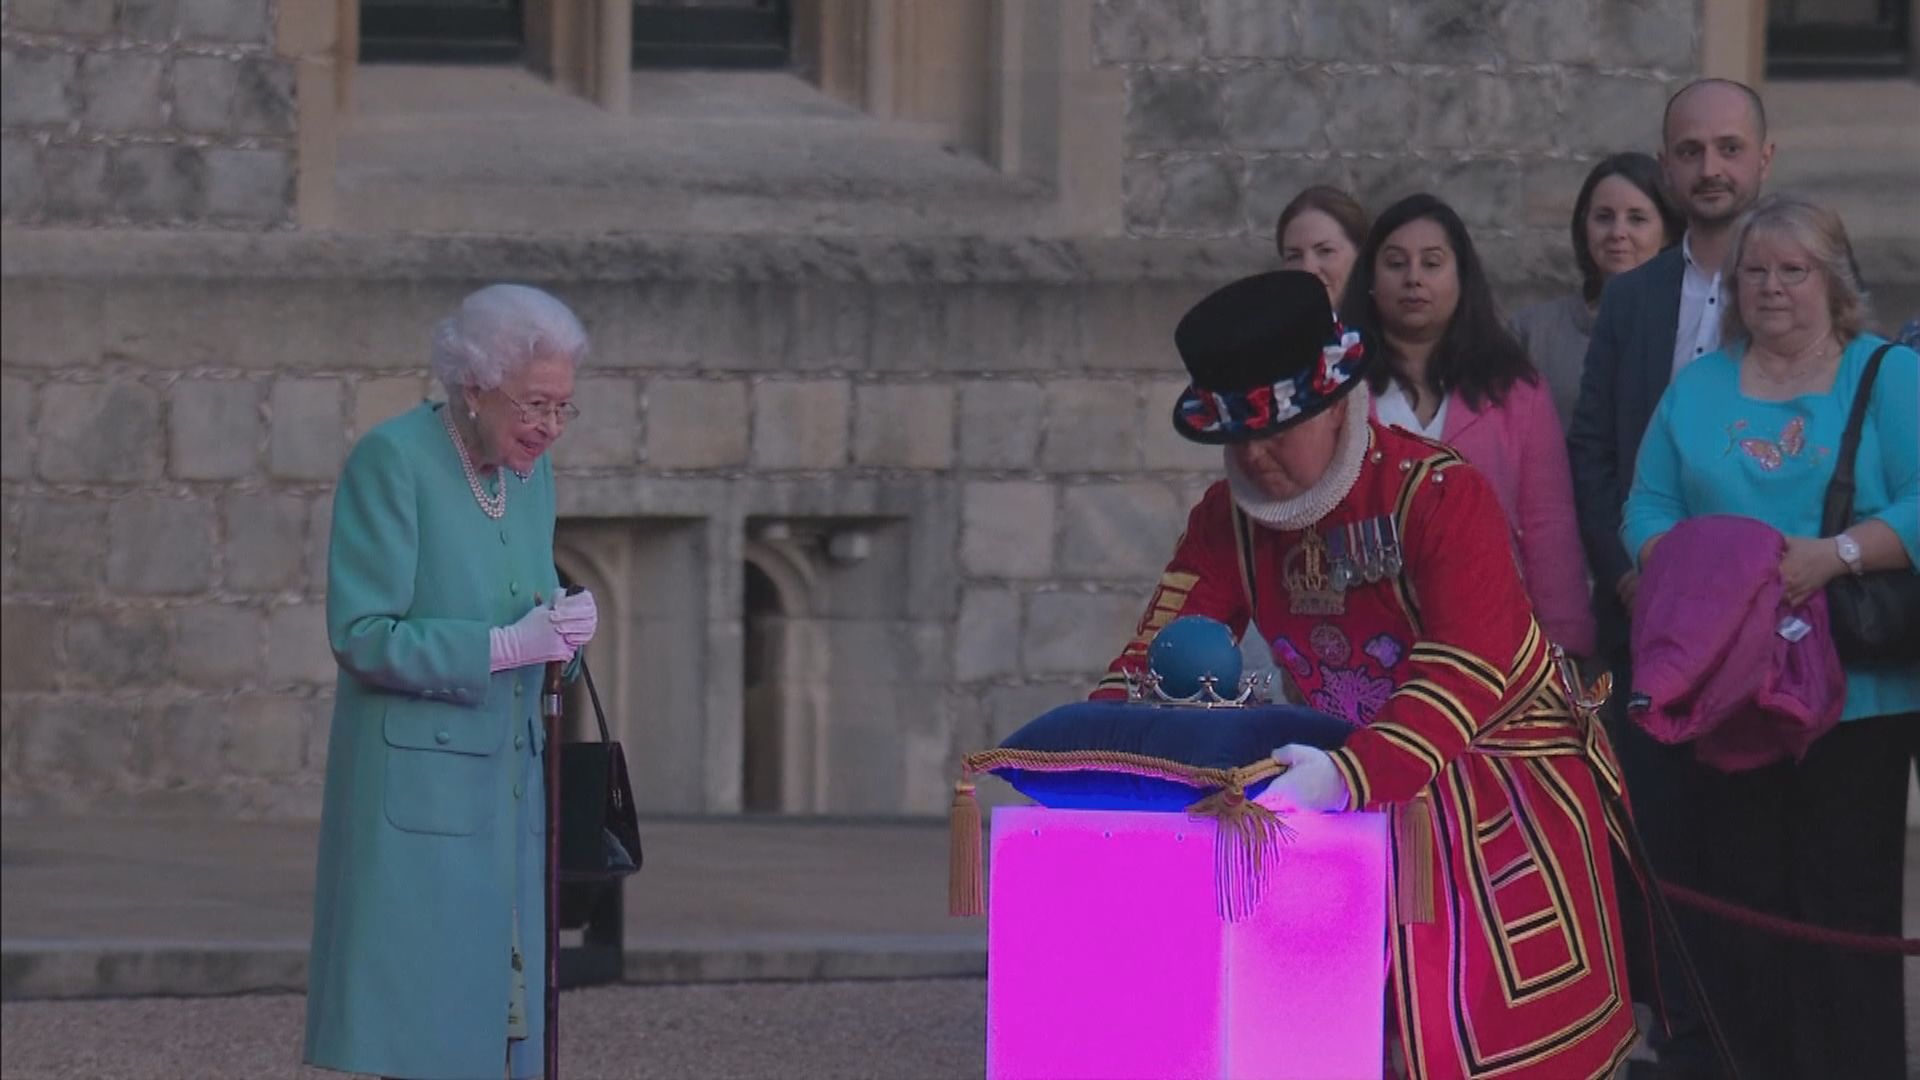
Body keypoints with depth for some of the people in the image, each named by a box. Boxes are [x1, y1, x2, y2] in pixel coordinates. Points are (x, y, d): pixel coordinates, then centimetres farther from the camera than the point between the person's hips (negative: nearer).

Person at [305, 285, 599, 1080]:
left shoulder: (530, 469, 11)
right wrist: (507, 646, -23)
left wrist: (564, 626, -5)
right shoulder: (390, 460, -12)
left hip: (505, 787, 7)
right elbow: (362, 634, -17)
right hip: (417, 788, -7)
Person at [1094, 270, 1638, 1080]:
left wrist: (1350, 777, -46)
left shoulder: (1442, 495, -20)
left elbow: (1467, 670, -32)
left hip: (1500, 786, -5)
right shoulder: (1228, 519, -1)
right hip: (1352, 787, 5)